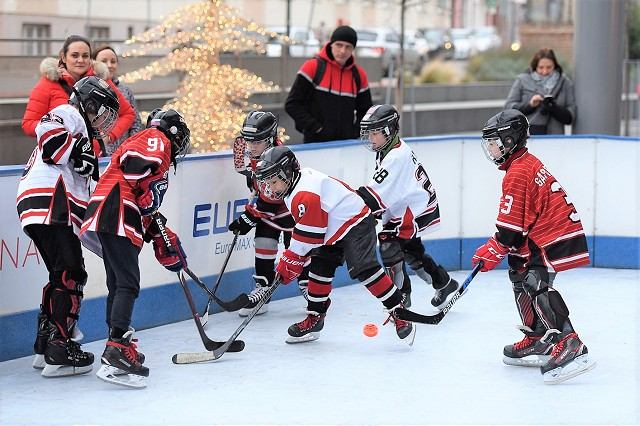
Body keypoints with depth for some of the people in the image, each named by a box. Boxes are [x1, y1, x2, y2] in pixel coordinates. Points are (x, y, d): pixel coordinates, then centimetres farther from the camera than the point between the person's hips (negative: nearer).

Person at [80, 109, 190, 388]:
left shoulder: (141, 142, 34)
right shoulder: (157, 140, 4)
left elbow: (145, 206, 31)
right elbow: (136, 164, -19)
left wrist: (159, 235, 28)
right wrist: (150, 197, -13)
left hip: (104, 218, 10)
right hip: (116, 216, -10)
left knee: (118, 284, 17)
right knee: (128, 284, -15)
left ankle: (116, 347, 24)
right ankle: (117, 350, -25)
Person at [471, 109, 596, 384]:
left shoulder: (517, 173, -15)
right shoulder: (529, 163, 17)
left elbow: (511, 224, -17)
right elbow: (522, 215, 25)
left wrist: (492, 251, -5)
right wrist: (497, 247, 22)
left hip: (552, 239, -11)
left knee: (536, 285, -21)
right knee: (521, 276, 19)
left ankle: (569, 348, -33)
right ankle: (537, 341, 23)